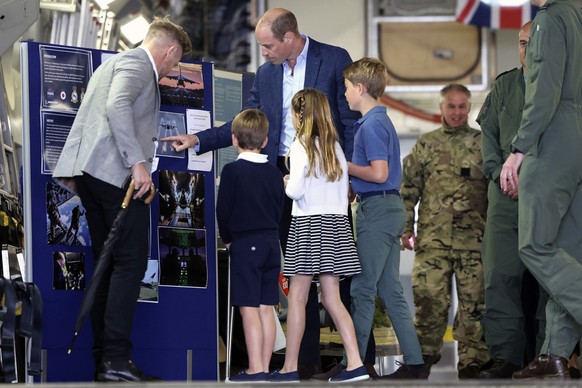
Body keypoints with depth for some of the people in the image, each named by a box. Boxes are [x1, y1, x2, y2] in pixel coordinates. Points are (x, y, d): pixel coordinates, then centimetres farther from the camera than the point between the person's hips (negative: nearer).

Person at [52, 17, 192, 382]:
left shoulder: (114, 63, 27)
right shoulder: (136, 64, -6)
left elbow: (89, 114, 29)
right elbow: (117, 106, -23)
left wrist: (75, 171, 28)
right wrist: (138, 162, -26)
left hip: (90, 172, 10)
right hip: (116, 173, -10)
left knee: (109, 264, 10)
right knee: (131, 262, -10)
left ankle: (103, 357, 9)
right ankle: (116, 360, -16)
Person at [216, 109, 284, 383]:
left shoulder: (233, 171, -8)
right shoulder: (274, 173, 9)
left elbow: (223, 211, -7)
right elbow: (279, 212, 13)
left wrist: (228, 239, 8)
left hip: (245, 245, -6)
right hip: (271, 243, 6)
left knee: (249, 308, -5)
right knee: (266, 308, 8)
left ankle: (256, 371, -8)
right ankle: (264, 369, 10)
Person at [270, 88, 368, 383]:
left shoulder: (301, 145, -8)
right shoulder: (335, 146, 12)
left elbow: (296, 190, -16)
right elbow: (344, 190, 13)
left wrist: (286, 183, 5)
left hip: (309, 225, -6)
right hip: (336, 223, 6)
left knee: (297, 298, 0)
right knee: (331, 298, 6)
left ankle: (290, 367, 2)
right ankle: (355, 363, -3)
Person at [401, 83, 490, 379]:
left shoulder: (483, 143, 11)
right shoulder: (425, 145, 13)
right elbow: (408, 189, 13)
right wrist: (405, 228, 4)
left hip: (475, 238, 0)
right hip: (433, 236, 0)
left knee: (474, 301, -1)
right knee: (430, 297, -6)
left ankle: (471, 361, 4)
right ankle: (425, 354, 6)